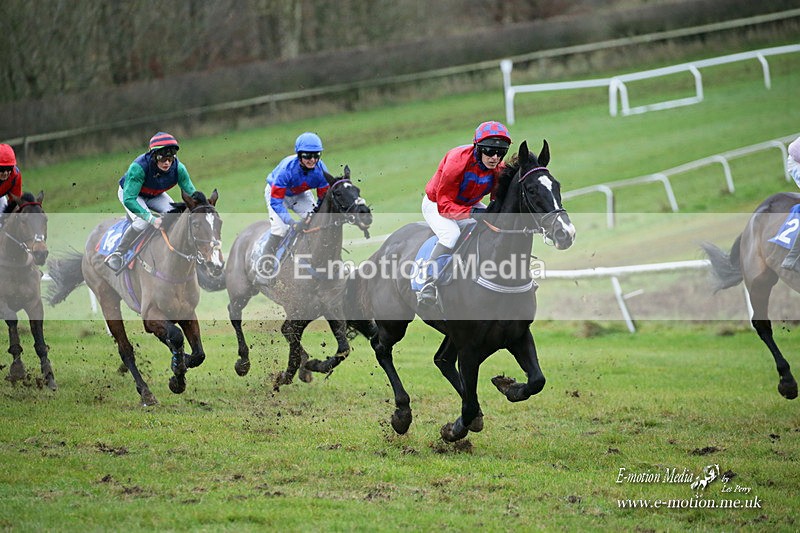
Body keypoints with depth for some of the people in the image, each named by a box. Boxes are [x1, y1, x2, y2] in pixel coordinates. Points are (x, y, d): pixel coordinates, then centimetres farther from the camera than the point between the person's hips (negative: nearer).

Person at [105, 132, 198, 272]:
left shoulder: (178, 168, -30)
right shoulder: (139, 167, -42)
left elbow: (192, 194, -22)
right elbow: (129, 199, -45)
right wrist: (152, 219, -53)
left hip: (155, 195, 4)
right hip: (129, 192, -4)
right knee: (142, 222, -29)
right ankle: (118, 254, -11)